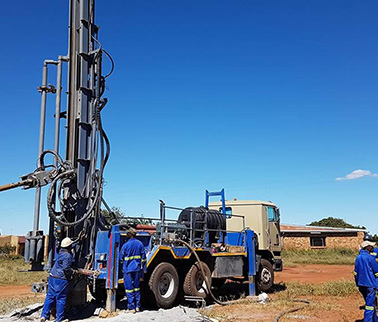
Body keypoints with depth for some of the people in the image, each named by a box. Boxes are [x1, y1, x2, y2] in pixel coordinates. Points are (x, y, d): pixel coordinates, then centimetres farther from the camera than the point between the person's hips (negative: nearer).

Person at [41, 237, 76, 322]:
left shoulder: (61, 252, 11)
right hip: (61, 279, -8)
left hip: (52, 277, 8)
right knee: (61, 299, 2)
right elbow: (66, 268, -21)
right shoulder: (68, 256, -15)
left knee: (50, 296, 11)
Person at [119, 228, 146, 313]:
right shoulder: (140, 244, 3)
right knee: (137, 287, 15)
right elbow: (143, 257, 7)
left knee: (129, 288, 2)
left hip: (128, 269, -5)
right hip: (137, 269, 5)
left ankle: (131, 307, 4)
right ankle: (137, 306, 18)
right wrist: (143, 268, 14)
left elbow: (121, 258, -2)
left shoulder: (126, 245, -11)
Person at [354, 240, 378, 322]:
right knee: (370, 304, -2)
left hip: (361, 284, 8)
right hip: (370, 284, -8)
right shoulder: (370, 257, -15)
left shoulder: (358, 257, 8)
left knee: (370, 302, 21)